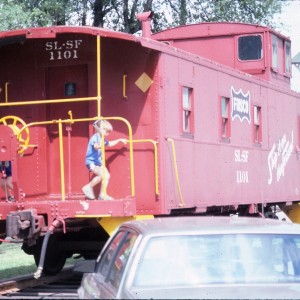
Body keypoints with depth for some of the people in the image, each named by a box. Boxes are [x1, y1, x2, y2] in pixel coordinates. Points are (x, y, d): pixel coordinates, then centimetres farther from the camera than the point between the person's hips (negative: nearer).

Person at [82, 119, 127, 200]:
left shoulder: (103, 139, 10)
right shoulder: (95, 138, -19)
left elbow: (109, 144, 31)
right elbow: (96, 146, -40)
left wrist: (119, 140, 33)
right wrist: (99, 145, -61)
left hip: (98, 162, 9)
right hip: (91, 162, -9)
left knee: (107, 176, 2)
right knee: (101, 175, -25)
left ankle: (102, 195, 10)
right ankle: (89, 187, -7)